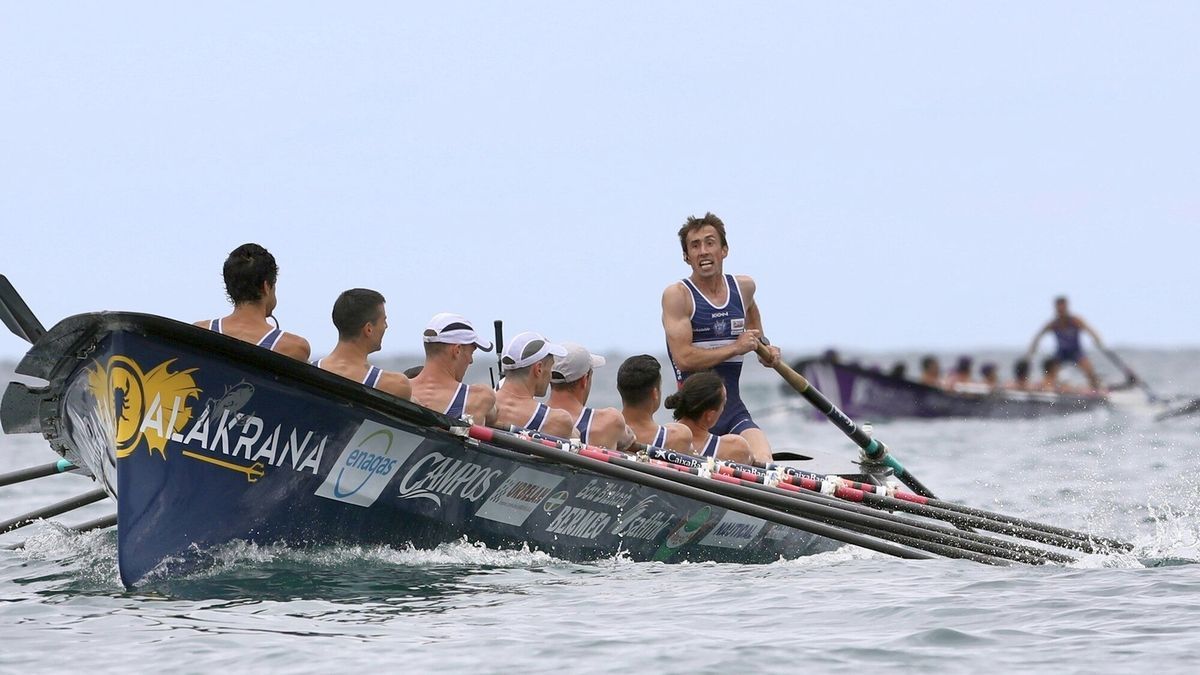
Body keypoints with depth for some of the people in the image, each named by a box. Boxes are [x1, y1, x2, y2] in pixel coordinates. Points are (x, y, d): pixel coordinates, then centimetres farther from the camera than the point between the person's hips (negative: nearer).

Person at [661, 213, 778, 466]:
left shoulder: (744, 287, 10)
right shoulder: (677, 295, -8)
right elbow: (684, 358, -19)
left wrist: (763, 347, 28)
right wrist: (736, 347, -13)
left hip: (735, 411, 4)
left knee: (764, 465, -19)